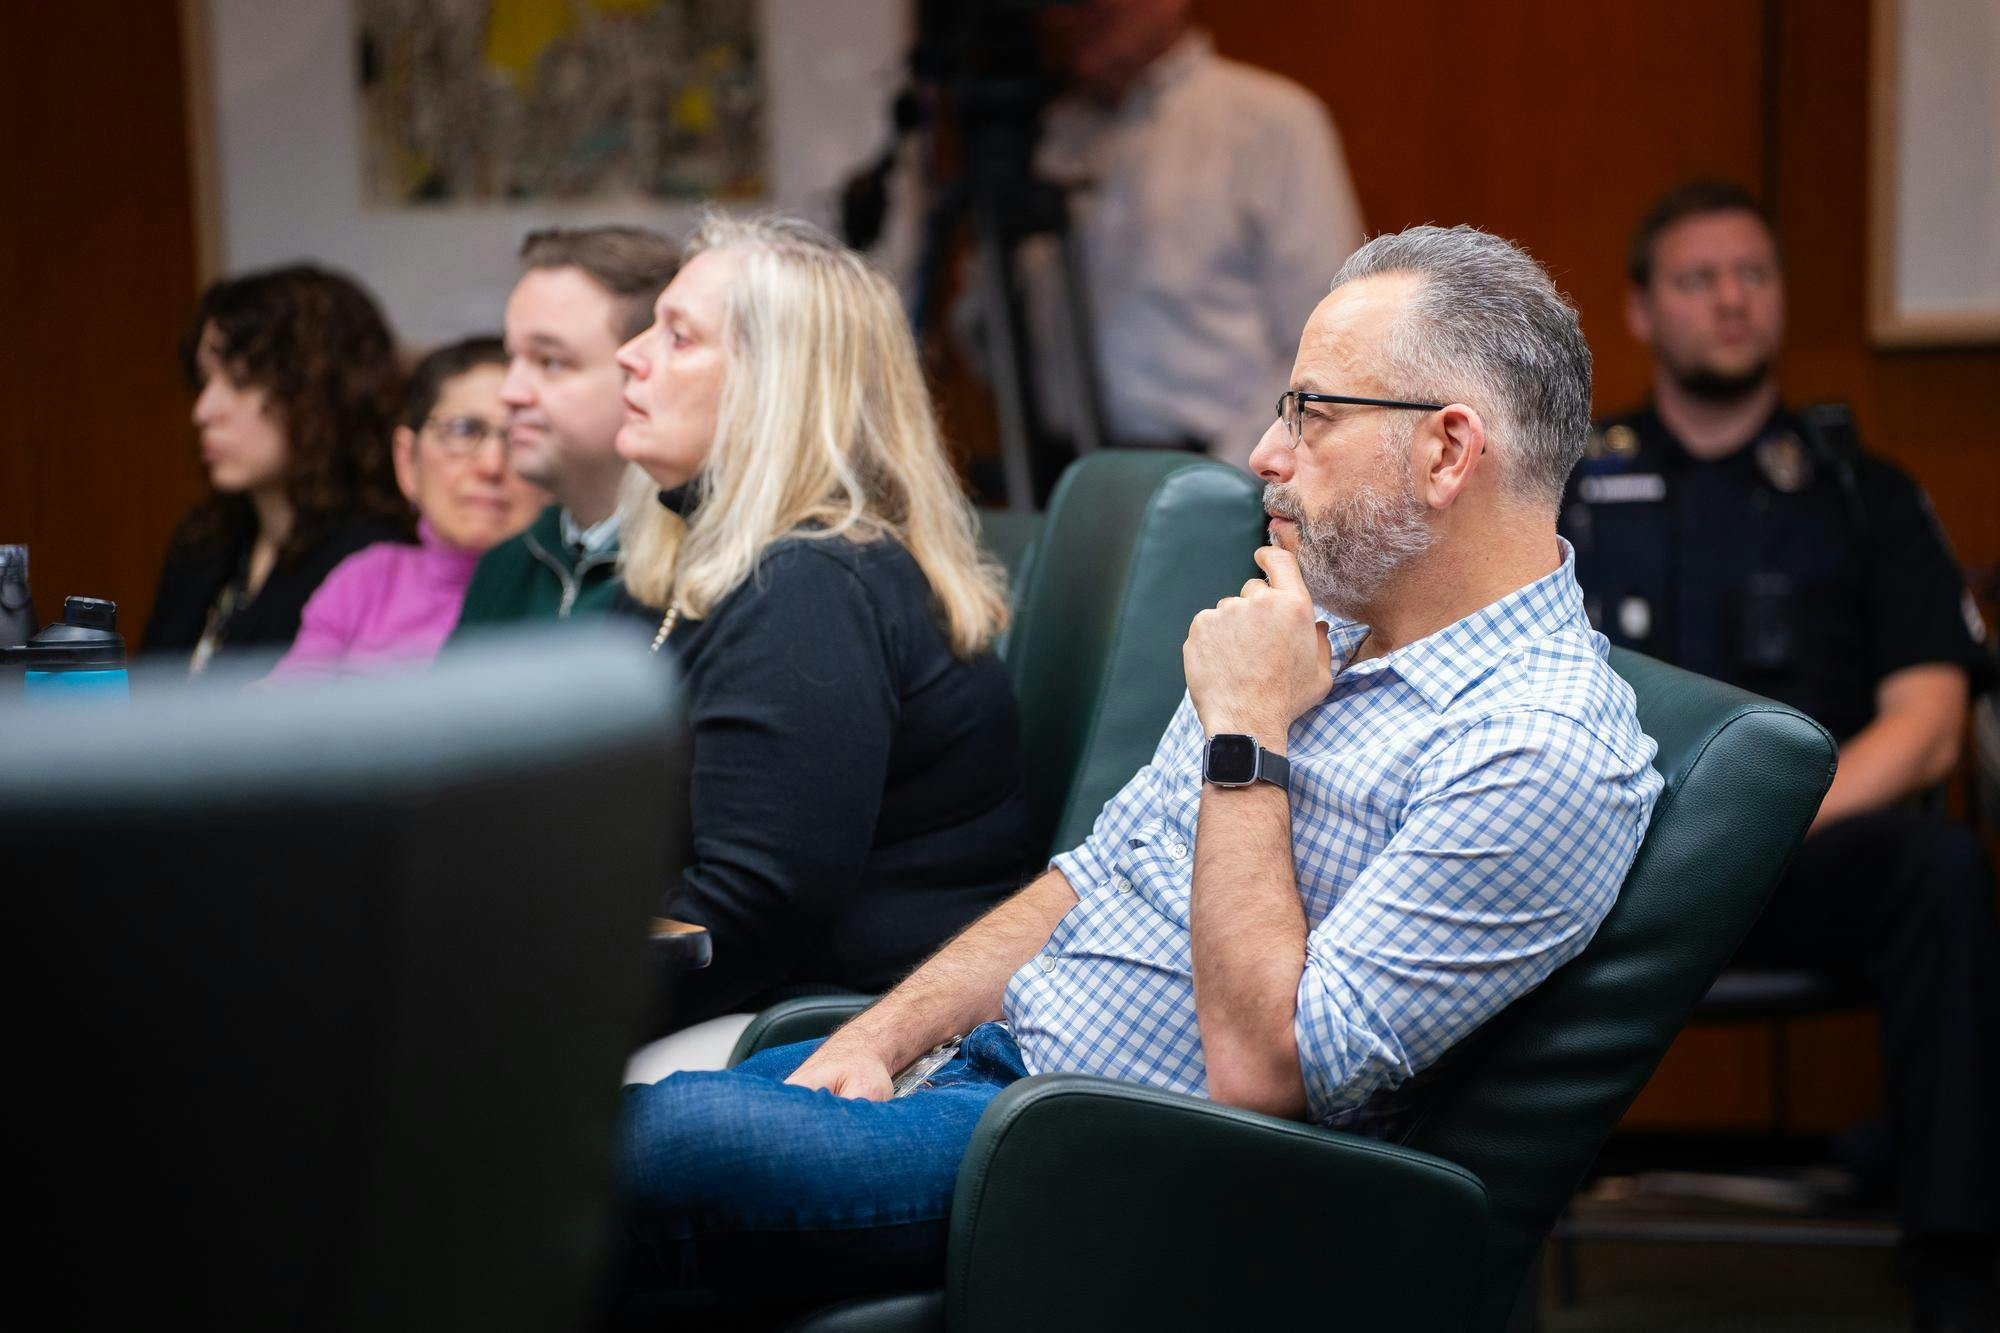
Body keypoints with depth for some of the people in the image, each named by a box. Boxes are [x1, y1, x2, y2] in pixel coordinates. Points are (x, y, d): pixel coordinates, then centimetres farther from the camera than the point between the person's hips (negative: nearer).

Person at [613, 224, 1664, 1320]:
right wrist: (876, 1039, 5)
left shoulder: (1544, 752, -17)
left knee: (676, 1143, -27)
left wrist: (1246, 739, -18)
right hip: (972, 1061, 9)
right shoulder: (1325, 624, 13)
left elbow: (1262, 1067, -22)